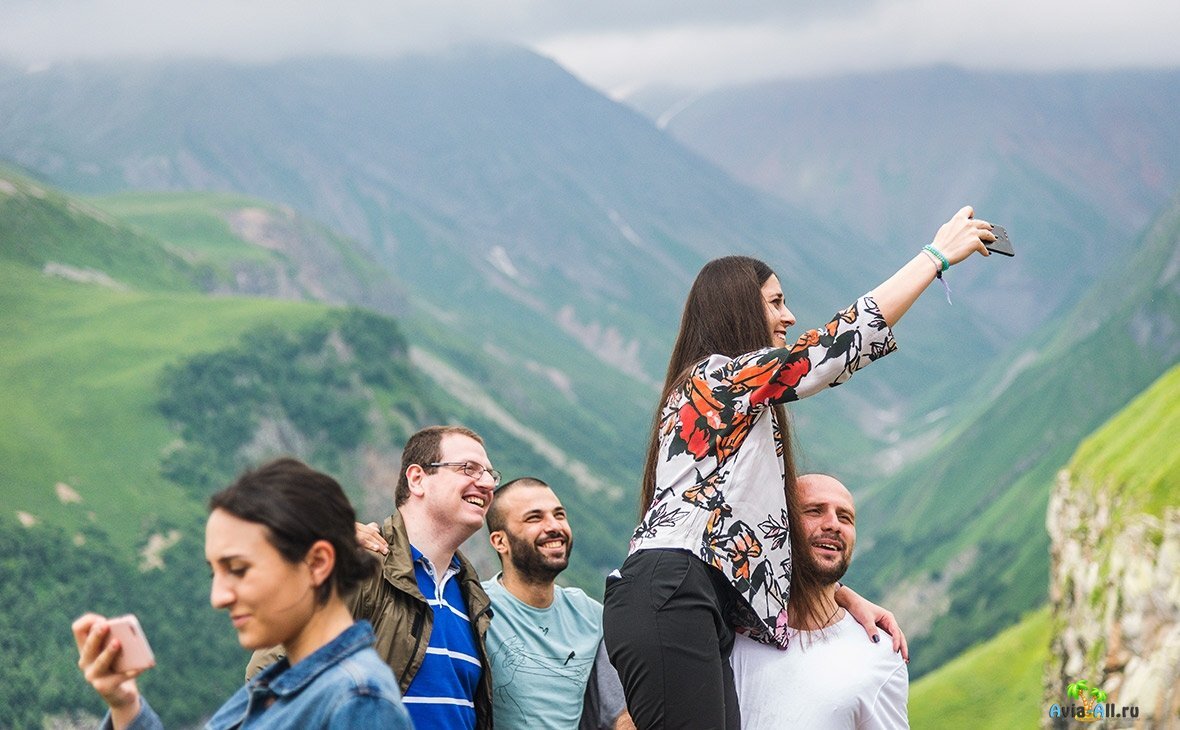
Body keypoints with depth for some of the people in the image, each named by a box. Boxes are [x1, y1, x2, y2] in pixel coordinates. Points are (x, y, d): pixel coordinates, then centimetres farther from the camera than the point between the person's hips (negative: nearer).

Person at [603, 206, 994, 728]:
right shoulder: (719, 376, 3)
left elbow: (759, 536, 29)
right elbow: (844, 339, -2)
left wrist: (846, 597, 22)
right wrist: (938, 253, 7)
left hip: (704, 612, 10)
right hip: (669, 598, -10)